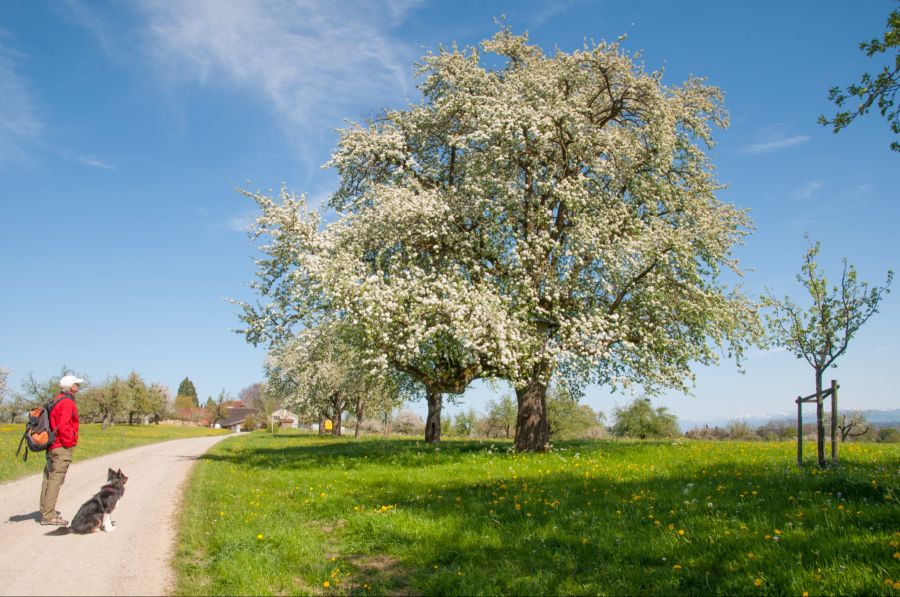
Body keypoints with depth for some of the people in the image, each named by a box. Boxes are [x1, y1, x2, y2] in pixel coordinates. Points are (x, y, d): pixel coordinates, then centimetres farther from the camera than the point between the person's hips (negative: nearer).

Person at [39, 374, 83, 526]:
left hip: (52, 446, 10)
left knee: (49, 478, 15)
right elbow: (63, 426, -23)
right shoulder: (67, 402, -14)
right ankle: (48, 516, -8)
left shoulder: (57, 400, 16)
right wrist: (69, 443, -13)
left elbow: (56, 423, 17)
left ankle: (46, 510, 25)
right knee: (56, 479, -9)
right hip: (62, 447, -10)